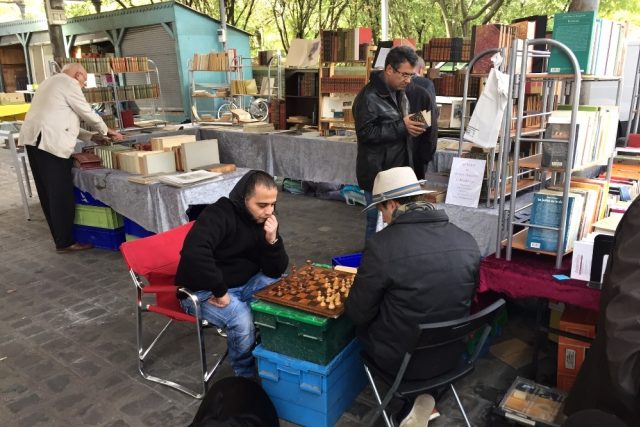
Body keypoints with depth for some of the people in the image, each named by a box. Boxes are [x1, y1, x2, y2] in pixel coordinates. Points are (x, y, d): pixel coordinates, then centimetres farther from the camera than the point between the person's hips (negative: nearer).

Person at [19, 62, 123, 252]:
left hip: (34, 140, 10)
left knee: (49, 193, 13)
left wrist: (91, 136, 23)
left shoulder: (51, 82, 28)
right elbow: (86, 112, -1)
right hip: (50, 142, -10)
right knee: (62, 194, -5)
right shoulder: (68, 83, -2)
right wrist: (106, 131, 15)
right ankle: (65, 242, 0)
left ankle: (60, 237, 21)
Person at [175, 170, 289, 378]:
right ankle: (246, 374, -4)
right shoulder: (219, 215, -24)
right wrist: (220, 291, -33)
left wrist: (272, 240, -23)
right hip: (203, 291, -6)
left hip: (244, 284, 7)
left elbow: (276, 271, -5)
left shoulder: (263, 219, -2)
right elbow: (193, 253, -41)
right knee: (242, 319, -33)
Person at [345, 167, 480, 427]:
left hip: (401, 360, -4)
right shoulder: (467, 242, -7)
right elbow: (466, 300, 8)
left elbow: (358, 314, -13)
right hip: (451, 354, 4)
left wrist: (352, 304, 9)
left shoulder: (382, 245, -23)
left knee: (362, 324, 24)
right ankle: (420, 395, 18)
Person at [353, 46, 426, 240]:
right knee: (378, 222, 0)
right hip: (378, 173, -9)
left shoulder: (399, 92, 13)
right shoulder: (369, 97, -16)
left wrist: (412, 125, 6)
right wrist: (402, 127, -24)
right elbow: (366, 133, -23)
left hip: (398, 170, 9)